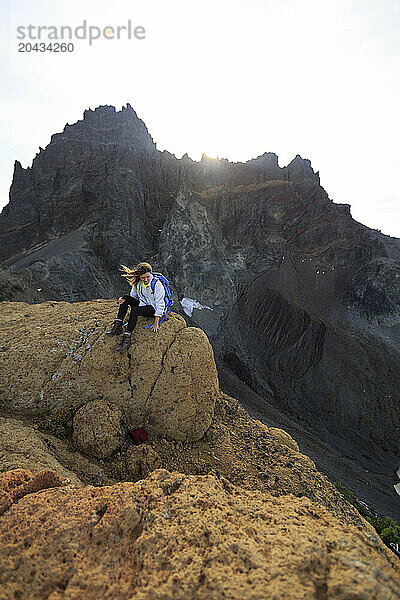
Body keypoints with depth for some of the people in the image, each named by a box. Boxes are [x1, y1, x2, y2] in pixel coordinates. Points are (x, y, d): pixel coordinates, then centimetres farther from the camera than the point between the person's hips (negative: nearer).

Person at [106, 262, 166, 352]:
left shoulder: (157, 284, -21)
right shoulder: (137, 283, -2)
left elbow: (160, 305, -22)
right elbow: (133, 296, 11)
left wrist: (156, 324, -25)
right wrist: (124, 299, -14)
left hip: (154, 309, -7)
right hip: (143, 304, 7)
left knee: (135, 310, -31)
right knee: (126, 297, -9)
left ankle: (127, 338, -34)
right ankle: (118, 326, -14)